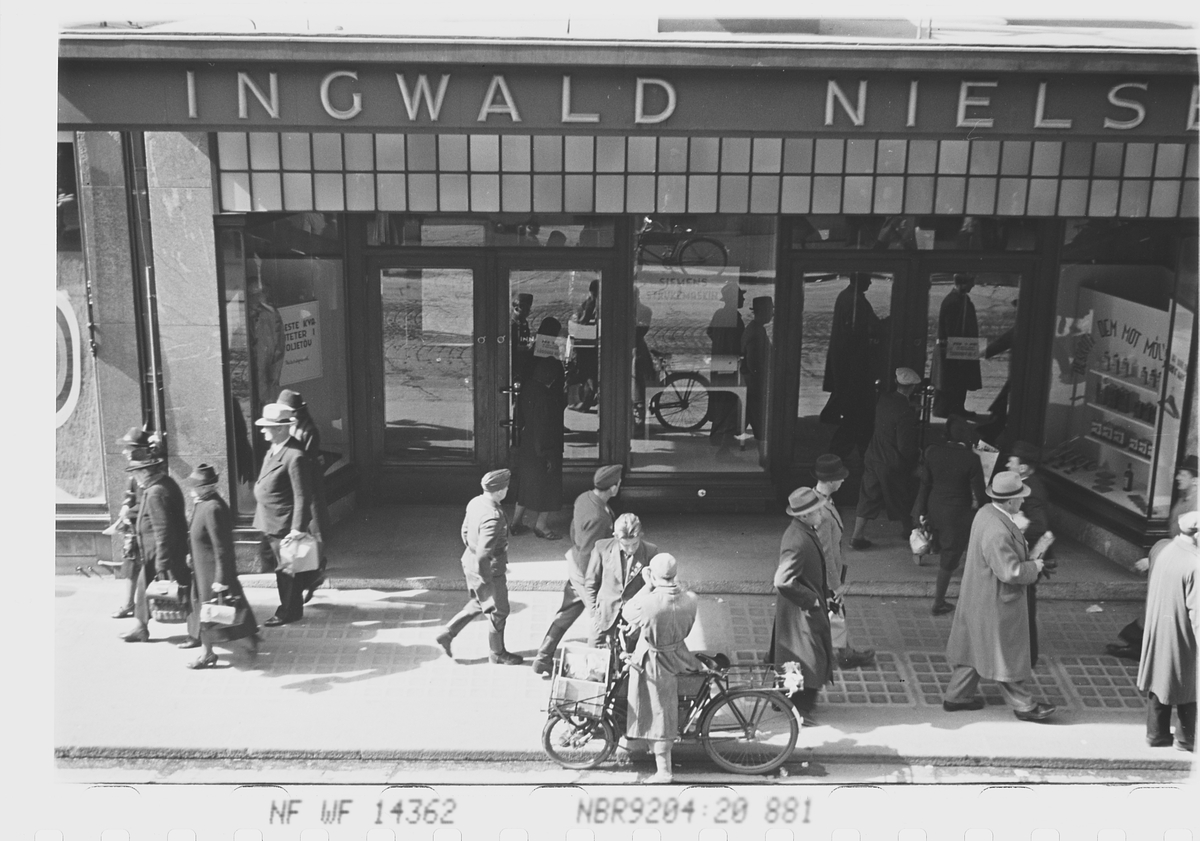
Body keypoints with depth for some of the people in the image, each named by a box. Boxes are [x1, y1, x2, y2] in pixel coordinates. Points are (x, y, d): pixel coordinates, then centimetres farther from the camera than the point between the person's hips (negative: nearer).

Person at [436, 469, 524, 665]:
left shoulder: (475, 503, -5)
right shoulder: (493, 517, -32)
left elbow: (465, 531, 10)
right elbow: (483, 555, -31)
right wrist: (487, 584, -21)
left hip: (470, 561, 8)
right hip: (489, 570, -8)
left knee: (478, 603, 30)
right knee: (498, 612, 13)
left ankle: (447, 633, 32)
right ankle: (497, 654, 32)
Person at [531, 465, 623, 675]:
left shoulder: (584, 498, -5)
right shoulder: (598, 517, -32)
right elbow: (587, 556, -27)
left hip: (575, 562, 9)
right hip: (586, 571, -9)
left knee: (566, 613, 20)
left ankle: (543, 658, 28)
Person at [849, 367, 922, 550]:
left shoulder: (884, 400, -4)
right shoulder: (905, 412, -26)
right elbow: (905, 447, -23)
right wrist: (917, 451, -3)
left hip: (873, 459, 6)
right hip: (894, 465, -6)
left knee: (868, 497, 12)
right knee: (902, 500, 18)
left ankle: (857, 536, 12)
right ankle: (907, 530, 40)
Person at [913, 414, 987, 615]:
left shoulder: (932, 451, -9)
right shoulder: (971, 459, -20)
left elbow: (925, 482, -2)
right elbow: (979, 493, -13)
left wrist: (921, 511, 8)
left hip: (934, 508, 4)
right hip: (958, 513, -4)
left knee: (946, 549, 29)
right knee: (949, 558, 10)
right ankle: (938, 602, 19)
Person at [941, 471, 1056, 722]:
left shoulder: (986, 512, -1)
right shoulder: (998, 532, -32)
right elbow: (1010, 572, -29)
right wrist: (1034, 567, -13)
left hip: (980, 598, 10)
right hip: (997, 602, -10)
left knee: (975, 648, 21)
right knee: (1006, 655, 7)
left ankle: (957, 696, 32)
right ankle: (1023, 705, 24)